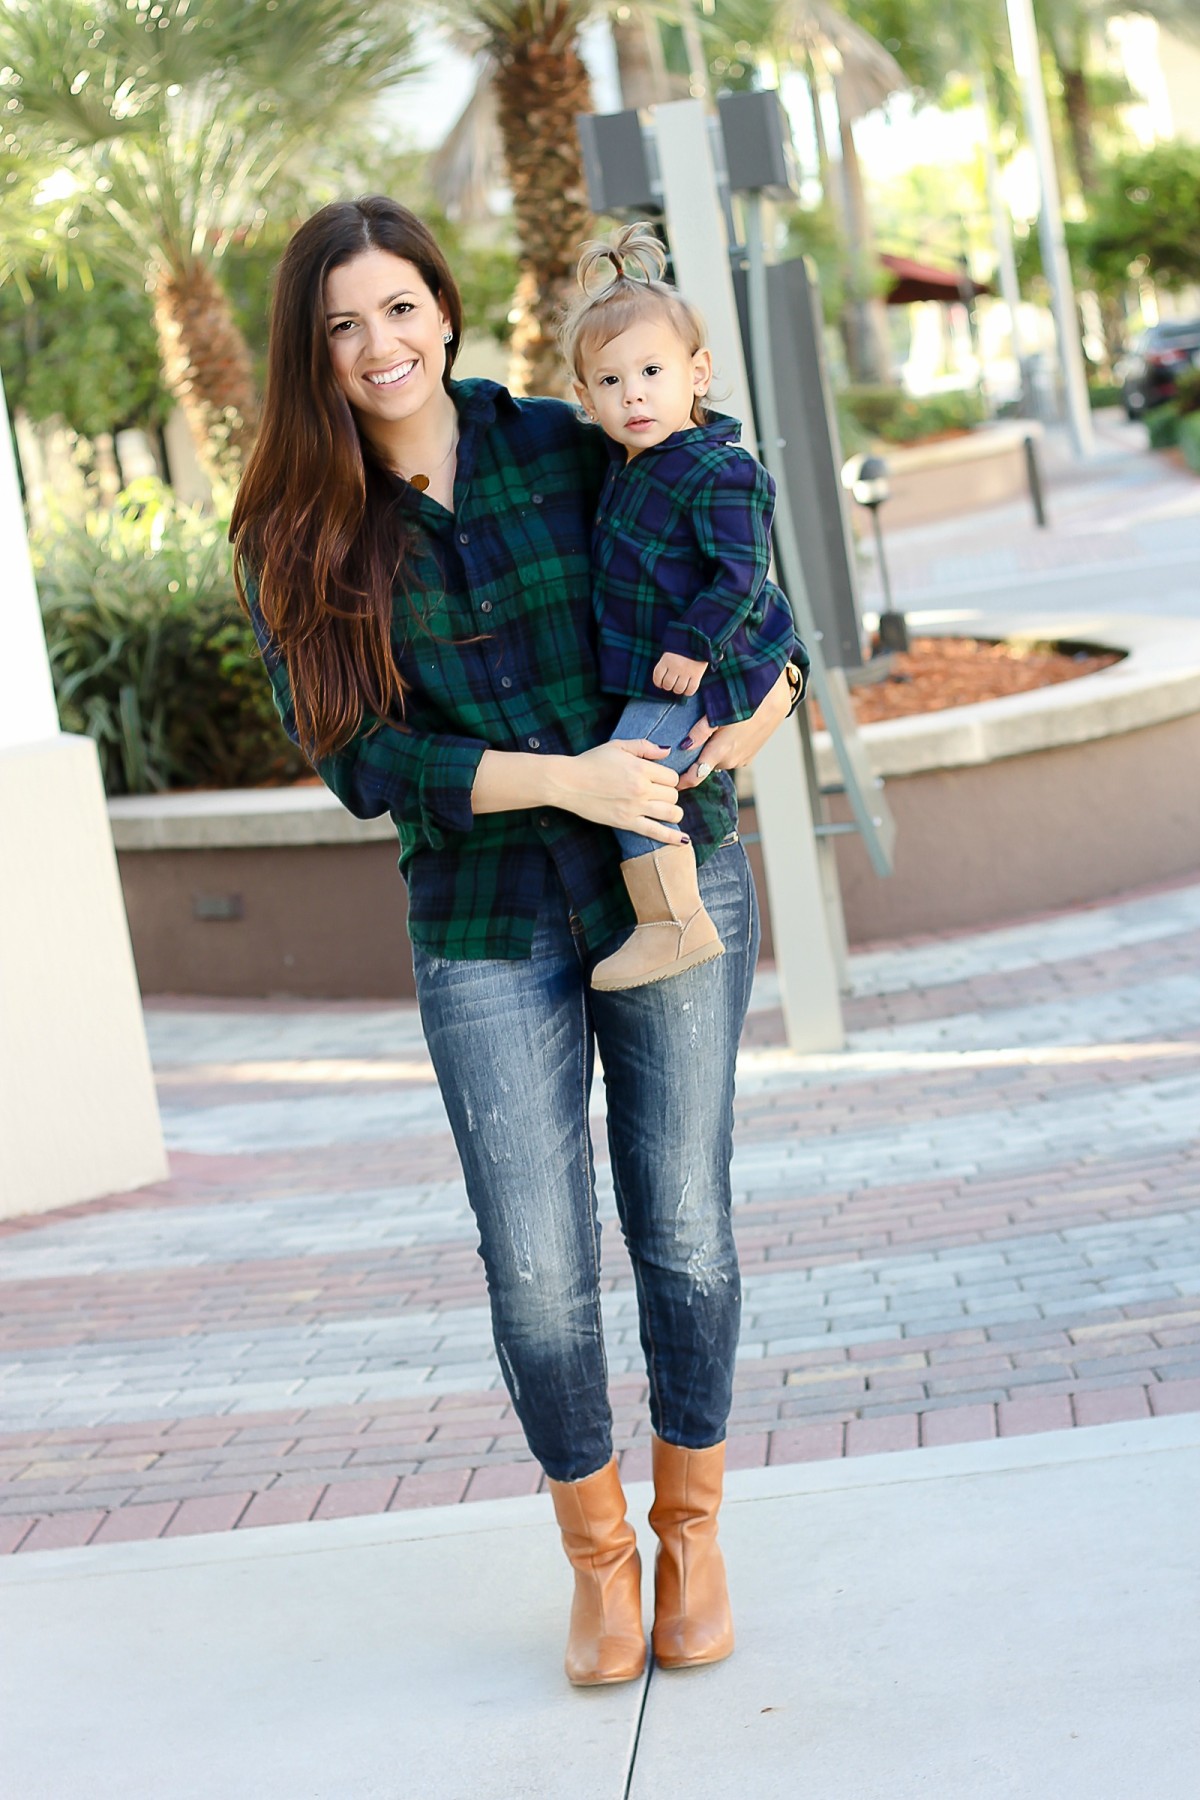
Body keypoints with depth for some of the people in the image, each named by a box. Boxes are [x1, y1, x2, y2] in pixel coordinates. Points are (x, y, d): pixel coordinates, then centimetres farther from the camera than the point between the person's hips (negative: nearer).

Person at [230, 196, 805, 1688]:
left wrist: (765, 689, -9)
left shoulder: (565, 449, 0)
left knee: (684, 1230, 5)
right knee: (536, 1267, -1)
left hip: (673, 879, 0)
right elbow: (356, 753, -7)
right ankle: (597, 1552, 22)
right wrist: (564, 779, -17)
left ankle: (691, 1529, 26)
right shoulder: (296, 539, -2)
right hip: (482, 925, 0)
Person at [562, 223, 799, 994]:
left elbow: (739, 572, -24)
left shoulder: (720, 472, -22)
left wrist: (694, 645, -26)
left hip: (694, 671, -10)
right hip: (642, 661, 10)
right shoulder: (629, 462, 6)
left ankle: (675, 925, -11)